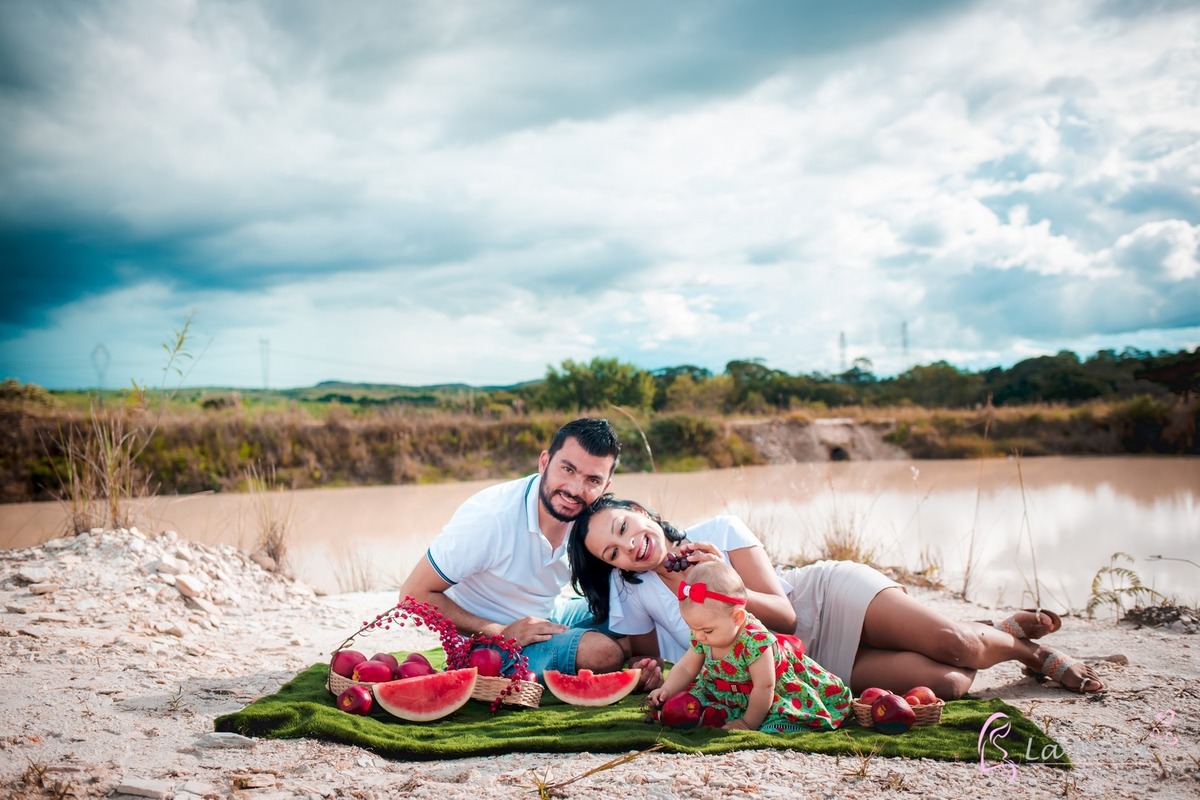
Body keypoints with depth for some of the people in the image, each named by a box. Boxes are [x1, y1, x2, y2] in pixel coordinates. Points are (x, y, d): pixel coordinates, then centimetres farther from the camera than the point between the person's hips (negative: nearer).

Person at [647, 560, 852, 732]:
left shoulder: (755, 642, -34)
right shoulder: (702, 639, -12)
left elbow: (764, 688, -27)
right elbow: (686, 668, 4)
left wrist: (749, 723, -20)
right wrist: (667, 690, -11)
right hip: (731, 696, 7)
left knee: (777, 727, -30)